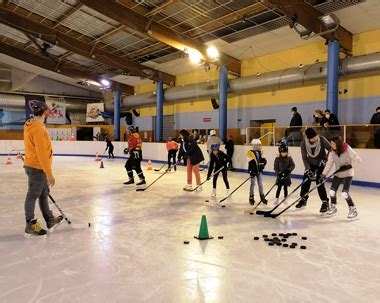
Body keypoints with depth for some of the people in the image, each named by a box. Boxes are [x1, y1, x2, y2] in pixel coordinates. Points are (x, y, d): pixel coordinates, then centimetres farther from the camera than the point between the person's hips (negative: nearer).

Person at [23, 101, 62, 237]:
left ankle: (50, 220, 29)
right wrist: (49, 174, -23)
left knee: (43, 194, 17)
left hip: (37, 167, 10)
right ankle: (30, 225, 16)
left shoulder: (32, 126, 10)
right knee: (33, 195, 3)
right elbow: (41, 153, -25)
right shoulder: (38, 128, -22)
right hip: (37, 168, -10)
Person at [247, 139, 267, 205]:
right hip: (253, 171, -5)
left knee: (260, 184, 11)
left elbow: (264, 161, 7)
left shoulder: (260, 153, 6)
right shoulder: (251, 153, -13)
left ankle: (262, 197, 21)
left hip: (259, 170, 5)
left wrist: (262, 165, -12)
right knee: (252, 184, 2)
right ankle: (251, 198, 13)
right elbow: (250, 163, -17)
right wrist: (251, 172, -21)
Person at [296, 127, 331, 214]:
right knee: (306, 181, 3)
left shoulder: (322, 140, -24)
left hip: (322, 164, -3)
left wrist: (325, 159, -21)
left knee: (320, 183, -11)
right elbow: (304, 157, -13)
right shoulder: (303, 143, -19)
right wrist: (308, 169, -18)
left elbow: (330, 149, -13)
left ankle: (325, 202, 3)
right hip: (311, 164, 3)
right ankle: (303, 199, 23)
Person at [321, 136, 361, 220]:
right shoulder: (332, 152, -8)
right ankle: (333, 207, 28)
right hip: (338, 174, 5)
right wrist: (324, 174, -11)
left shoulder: (347, 150, -21)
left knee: (344, 193, -14)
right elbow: (329, 163, -6)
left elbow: (357, 159, -16)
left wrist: (348, 165, -25)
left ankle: (353, 210, 4)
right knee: (332, 191, 6)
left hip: (348, 174, -5)